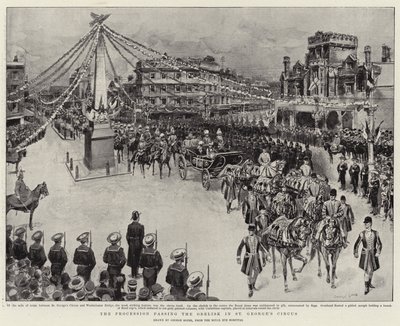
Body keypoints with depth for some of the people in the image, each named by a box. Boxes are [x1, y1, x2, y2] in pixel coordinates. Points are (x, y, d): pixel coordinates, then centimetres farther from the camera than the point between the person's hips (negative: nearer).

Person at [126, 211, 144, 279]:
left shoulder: (129, 226, -7)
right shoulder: (141, 226, -14)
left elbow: (127, 237, -3)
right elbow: (142, 237, -12)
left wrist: (130, 244, 9)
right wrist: (142, 245, 0)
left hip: (131, 244, 2)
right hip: (138, 244, -2)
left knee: (132, 258, 14)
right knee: (138, 258, 11)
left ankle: (133, 274, 22)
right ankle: (136, 274, 17)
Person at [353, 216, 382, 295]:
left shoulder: (375, 233, -6)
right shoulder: (362, 234, -10)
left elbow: (379, 244, 1)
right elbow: (357, 244, -4)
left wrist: (378, 252, -11)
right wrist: (356, 253, -14)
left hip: (373, 254, 3)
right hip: (365, 254, -3)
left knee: (371, 270, 17)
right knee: (367, 270, -7)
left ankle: (369, 283, 40)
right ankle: (366, 288, 4)